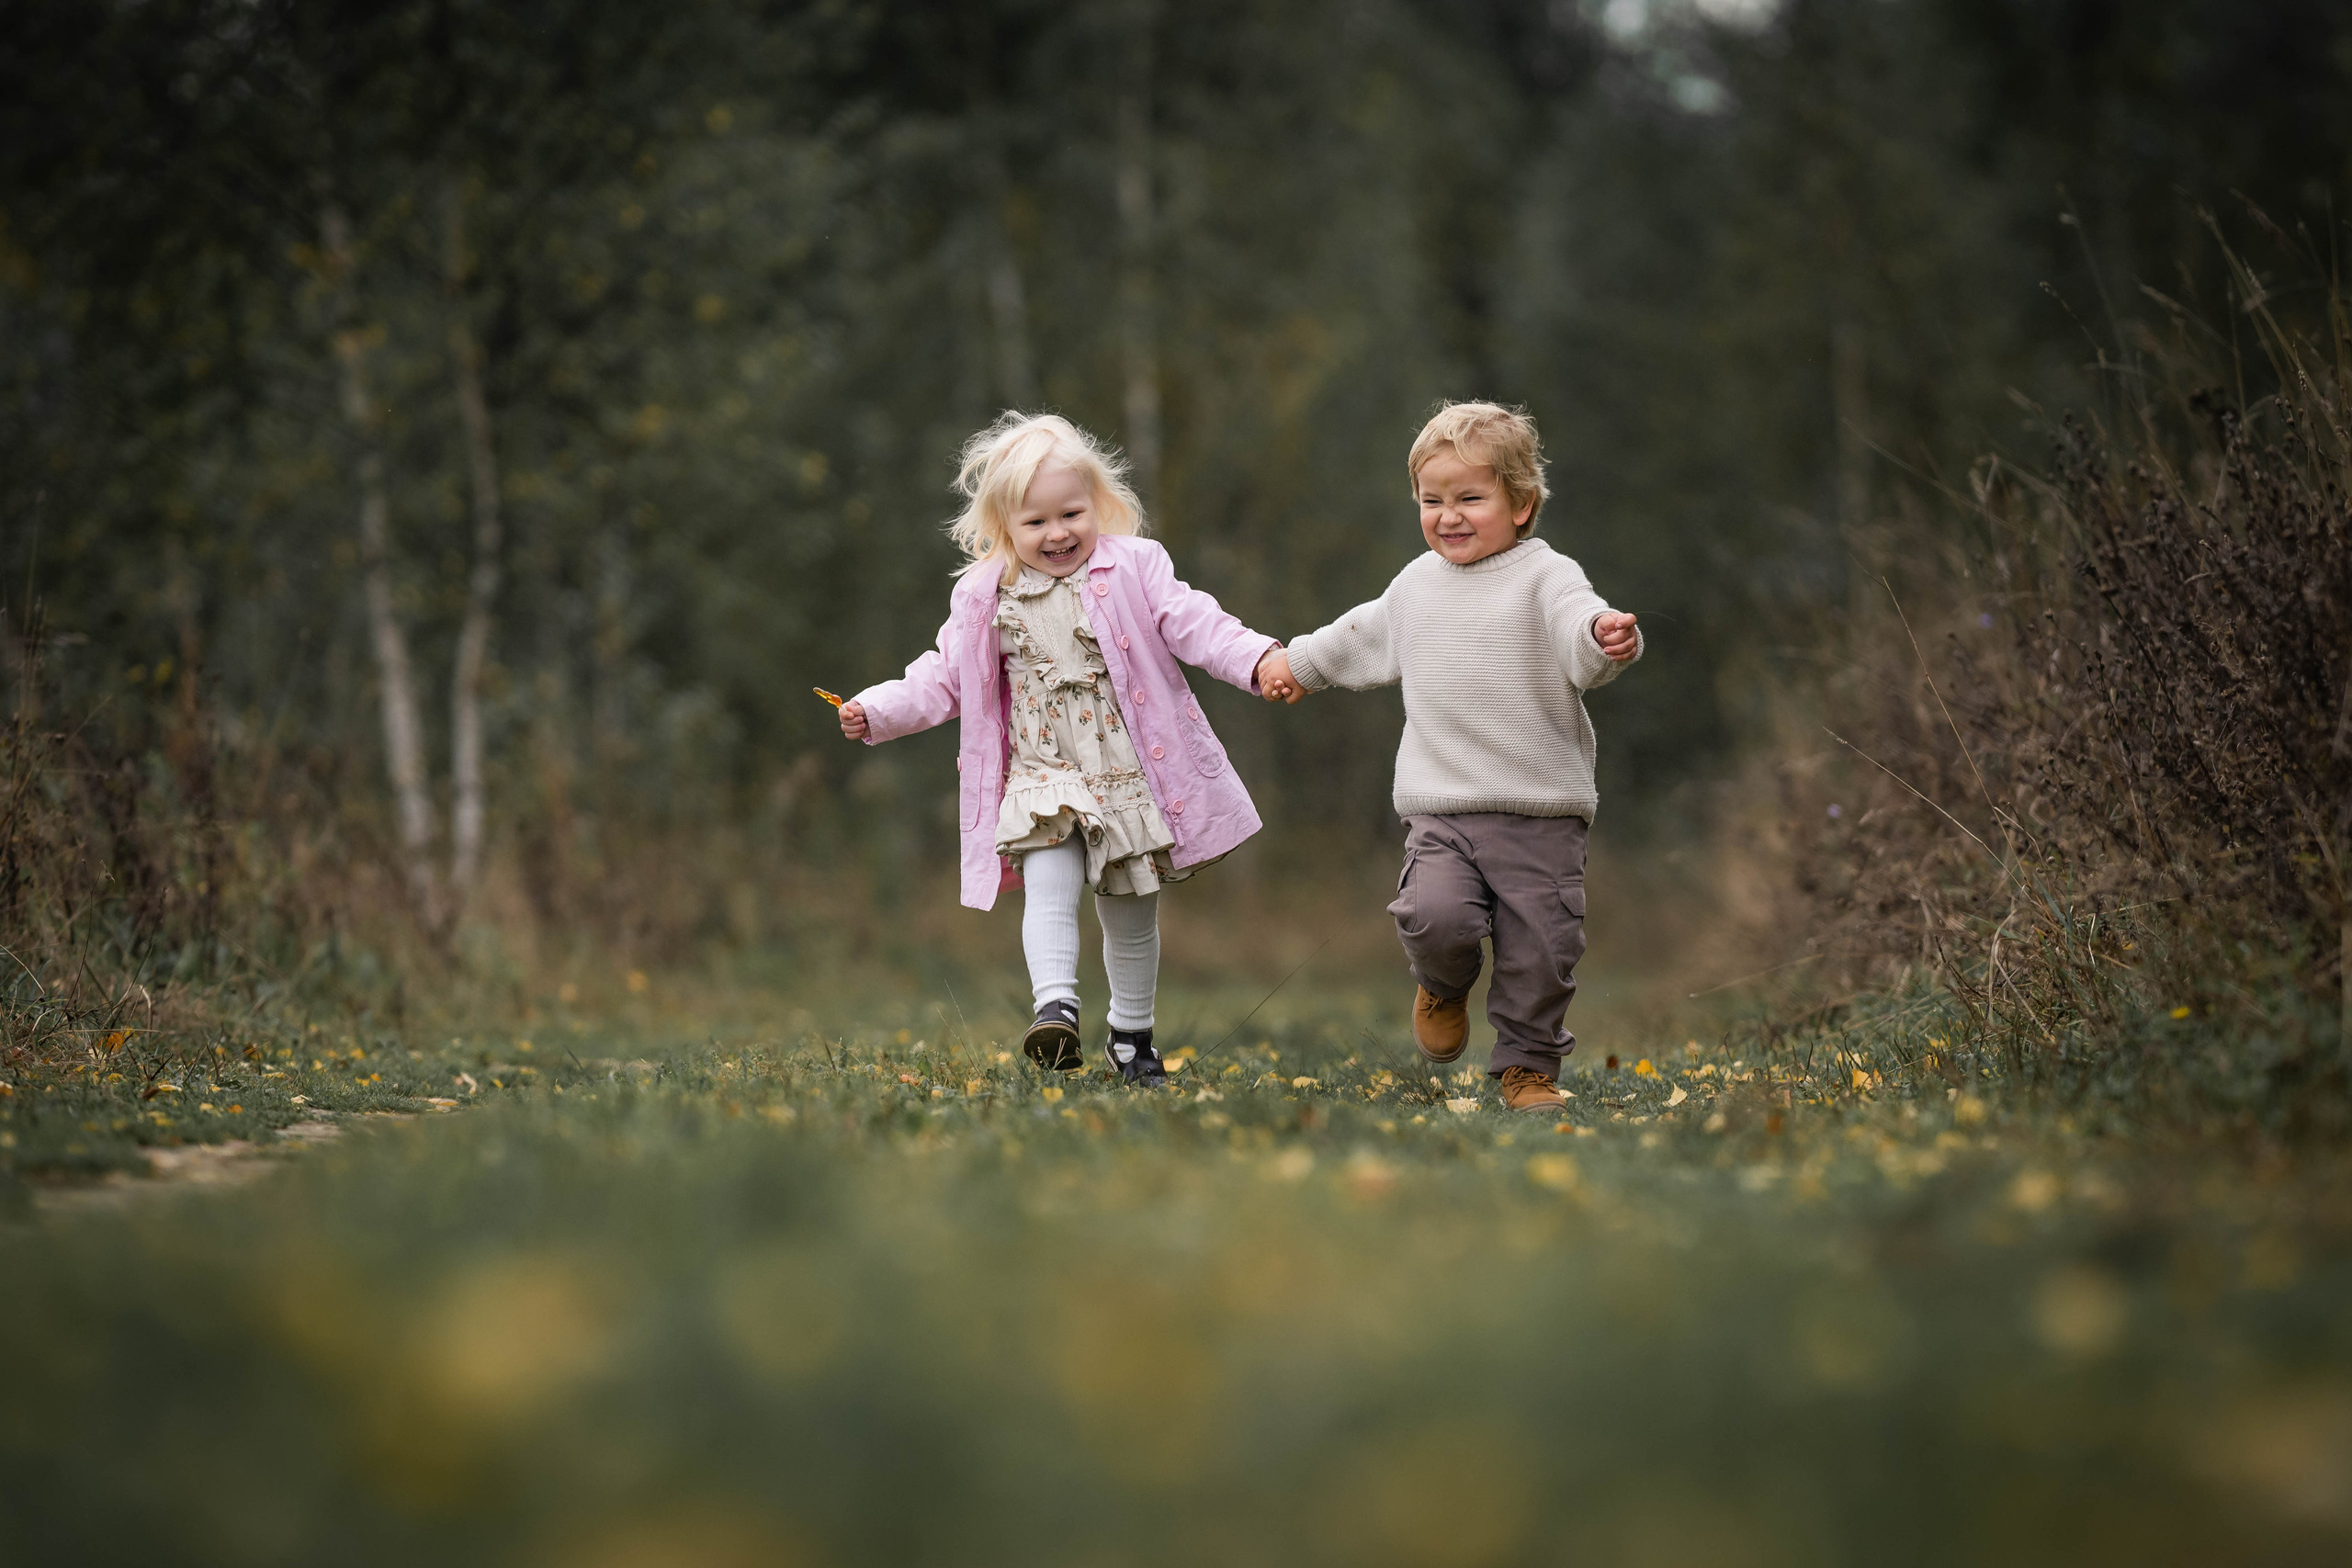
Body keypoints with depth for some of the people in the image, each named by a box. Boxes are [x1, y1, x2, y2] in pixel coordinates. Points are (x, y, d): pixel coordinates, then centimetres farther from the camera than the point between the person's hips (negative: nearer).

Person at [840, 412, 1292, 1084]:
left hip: (1131, 774, 0)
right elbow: (946, 677, 9)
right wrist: (877, 711, -2)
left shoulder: (1132, 569, -1)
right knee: (1049, 887, -24)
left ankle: (1131, 1034, 25)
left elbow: (1191, 623, -6)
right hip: (1043, 777, 0)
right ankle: (1055, 1010, -32)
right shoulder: (983, 600, 3)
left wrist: (1260, 660, -20)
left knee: (1131, 914, 9)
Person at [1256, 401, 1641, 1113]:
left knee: (1540, 948, -3)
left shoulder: (1545, 576, -3)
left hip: (1541, 811, -3)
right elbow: (1364, 636, 35)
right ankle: (1444, 987, 15)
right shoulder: (1417, 584, 15)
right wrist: (1297, 660, 48)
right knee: (1436, 915, -19)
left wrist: (1608, 637, -46)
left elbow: (1580, 631, -22)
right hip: (1441, 806, 3)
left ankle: (1527, 1067, 19)